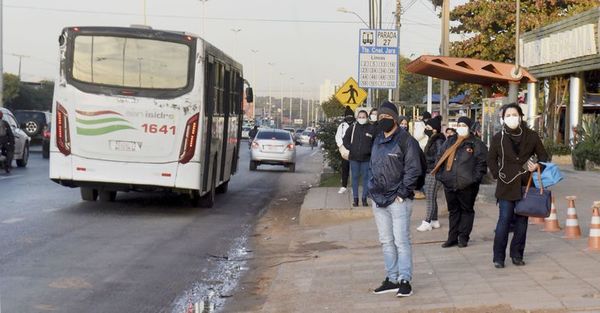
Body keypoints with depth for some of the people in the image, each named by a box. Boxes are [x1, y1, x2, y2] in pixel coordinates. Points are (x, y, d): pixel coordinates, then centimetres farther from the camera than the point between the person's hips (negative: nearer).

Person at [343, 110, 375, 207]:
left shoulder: (371, 129, -2)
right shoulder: (352, 128, 3)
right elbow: (345, 141, 9)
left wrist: (369, 150, -9)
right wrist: (351, 148, -3)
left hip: (366, 158, -1)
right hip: (354, 158, 1)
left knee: (366, 178, 3)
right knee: (355, 178, 5)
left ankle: (364, 198, 11)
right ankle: (355, 198, 11)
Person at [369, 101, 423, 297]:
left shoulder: (406, 140, -8)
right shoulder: (377, 141, 15)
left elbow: (413, 170, -12)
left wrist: (402, 192, -16)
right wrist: (372, 189, 11)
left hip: (398, 199, -7)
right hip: (378, 199, 8)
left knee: (401, 241, -7)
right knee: (386, 241, 11)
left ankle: (405, 281, -3)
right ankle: (392, 279, 18)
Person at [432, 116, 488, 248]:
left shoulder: (476, 144, -2)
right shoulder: (449, 142, 13)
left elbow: (482, 163, -7)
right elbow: (440, 159, 17)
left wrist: (475, 178, -16)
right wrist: (440, 175, 6)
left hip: (467, 185, -5)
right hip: (449, 183, 5)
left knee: (466, 210, 5)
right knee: (453, 211, 12)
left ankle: (463, 237, 12)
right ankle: (452, 237, 18)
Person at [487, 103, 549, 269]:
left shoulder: (531, 136, 4)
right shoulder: (498, 138, 3)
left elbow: (543, 156, 11)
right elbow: (491, 159, 12)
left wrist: (537, 166, -9)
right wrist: (498, 174, -2)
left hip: (525, 185, 2)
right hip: (506, 185, -2)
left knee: (522, 221, 6)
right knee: (504, 220, -7)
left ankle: (517, 255, 17)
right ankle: (498, 257, -1)